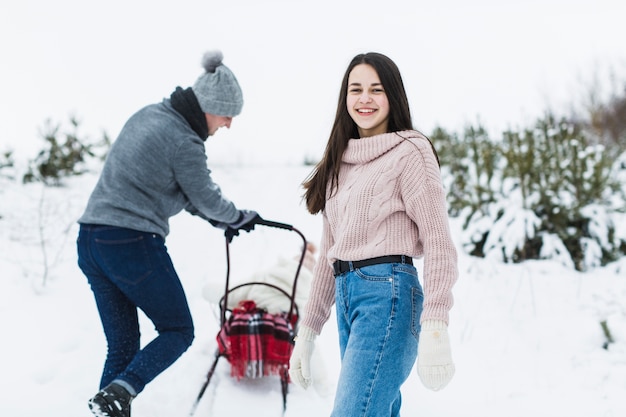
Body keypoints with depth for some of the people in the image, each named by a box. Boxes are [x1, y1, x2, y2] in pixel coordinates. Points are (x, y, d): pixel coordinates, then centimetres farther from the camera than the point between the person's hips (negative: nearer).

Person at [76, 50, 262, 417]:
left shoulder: (147, 115, 11)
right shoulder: (184, 143, -16)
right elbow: (207, 198, -2)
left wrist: (219, 218, 24)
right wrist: (239, 218, 19)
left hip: (91, 241, 8)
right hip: (134, 245, -8)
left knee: (122, 345, 14)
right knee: (178, 332, 7)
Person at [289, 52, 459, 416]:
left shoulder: (409, 152, -4)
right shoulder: (342, 160, 17)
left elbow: (438, 243, -10)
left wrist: (435, 329, -20)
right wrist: (308, 330, 17)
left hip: (387, 293, -8)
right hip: (347, 296, 8)